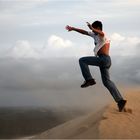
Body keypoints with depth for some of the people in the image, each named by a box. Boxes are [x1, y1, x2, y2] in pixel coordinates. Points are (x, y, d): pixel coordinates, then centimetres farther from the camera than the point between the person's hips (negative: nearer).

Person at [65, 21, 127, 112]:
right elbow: (84, 32, 30)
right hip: (106, 60, 10)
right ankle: (120, 100, 1)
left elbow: (101, 33, -33)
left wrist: (92, 28, -53)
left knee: (82, 60, -3)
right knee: (107, 81, 8)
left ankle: (89, 79, -10)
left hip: (103, 59, -10)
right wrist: (73, 28, 29)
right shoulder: (95, 35, 22)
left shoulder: (102, 35, -6)